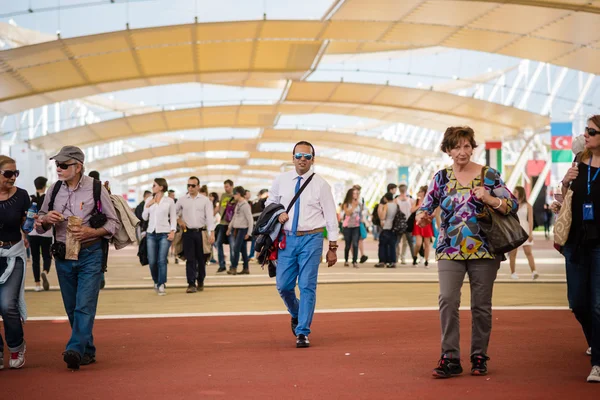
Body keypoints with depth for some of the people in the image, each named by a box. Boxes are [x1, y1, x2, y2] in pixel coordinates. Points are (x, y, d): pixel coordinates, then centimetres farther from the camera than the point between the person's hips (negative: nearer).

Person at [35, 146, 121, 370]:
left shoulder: (96, 189, -5)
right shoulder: (54, 190, 7)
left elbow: (114, 223, -2)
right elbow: (39, 224, 15)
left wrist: (90, 232, -17)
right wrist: (45, 219, -9)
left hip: (90, 255, -5)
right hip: (63, 256, 5)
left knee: (84, 306, -15)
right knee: (71, 308, 9)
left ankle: (75, 350, -22)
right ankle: (88, 352, 20)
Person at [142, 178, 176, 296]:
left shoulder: (169, 201, 2)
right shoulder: (149, 200, 9)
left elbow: (173, 217, 4)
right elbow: (144, 217, 11)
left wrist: (172, 231, -6)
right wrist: (147, 206, -4)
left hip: (164, 233, -3)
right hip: (151, 233, 3)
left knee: (162, 260, -7)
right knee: (152, 261, 1)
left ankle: (161, 286, -1)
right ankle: (156, 281, 23)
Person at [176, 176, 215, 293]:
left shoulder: (205, 200, 2)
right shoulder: (182, 200, 7)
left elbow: (209, 217, -4)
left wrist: (211, 233, -13)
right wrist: (179, 220, 4)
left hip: (201, 232, 0)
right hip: (188, 232, 0)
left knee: (201, 259, 6)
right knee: (190, 259, -5)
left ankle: (200, 282, 21)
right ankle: (191, 284, -7)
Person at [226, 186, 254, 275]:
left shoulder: (245, 205, -13)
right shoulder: (238, 204, 13)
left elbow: (250, 220, -14)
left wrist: (249, 233, -15)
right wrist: (230, 227, 20)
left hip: (243, 229, -8)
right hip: (236, 229, 8)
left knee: (236, 248, -10)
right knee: (243, 249, 9)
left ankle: (233, 268, -8)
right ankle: (246, 268, 13)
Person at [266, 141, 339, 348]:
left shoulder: (320, 184, -3)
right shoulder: (281, 180, 4)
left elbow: (330, 216, 0)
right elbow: (270, 201, 21)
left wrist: (332, 247, -2)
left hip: (311, 239, -3)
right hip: (288, 238, 3)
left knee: (307, 286, -4)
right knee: (283, 285, 3)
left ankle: (302, 333, 3)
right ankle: (296, 314, 34)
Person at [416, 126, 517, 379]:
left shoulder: (489, 175, 2)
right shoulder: (441, 177, 7)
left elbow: (512, 205, -1)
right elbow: (426, 206, 8)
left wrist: (489, 199, -18)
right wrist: (423, 216, -15)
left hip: (483, 250, -1)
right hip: (450, 250, 1)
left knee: (481, 306, 5)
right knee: (447, 300, -13)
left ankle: (479, 357, 18)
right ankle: (450, 358, -7)